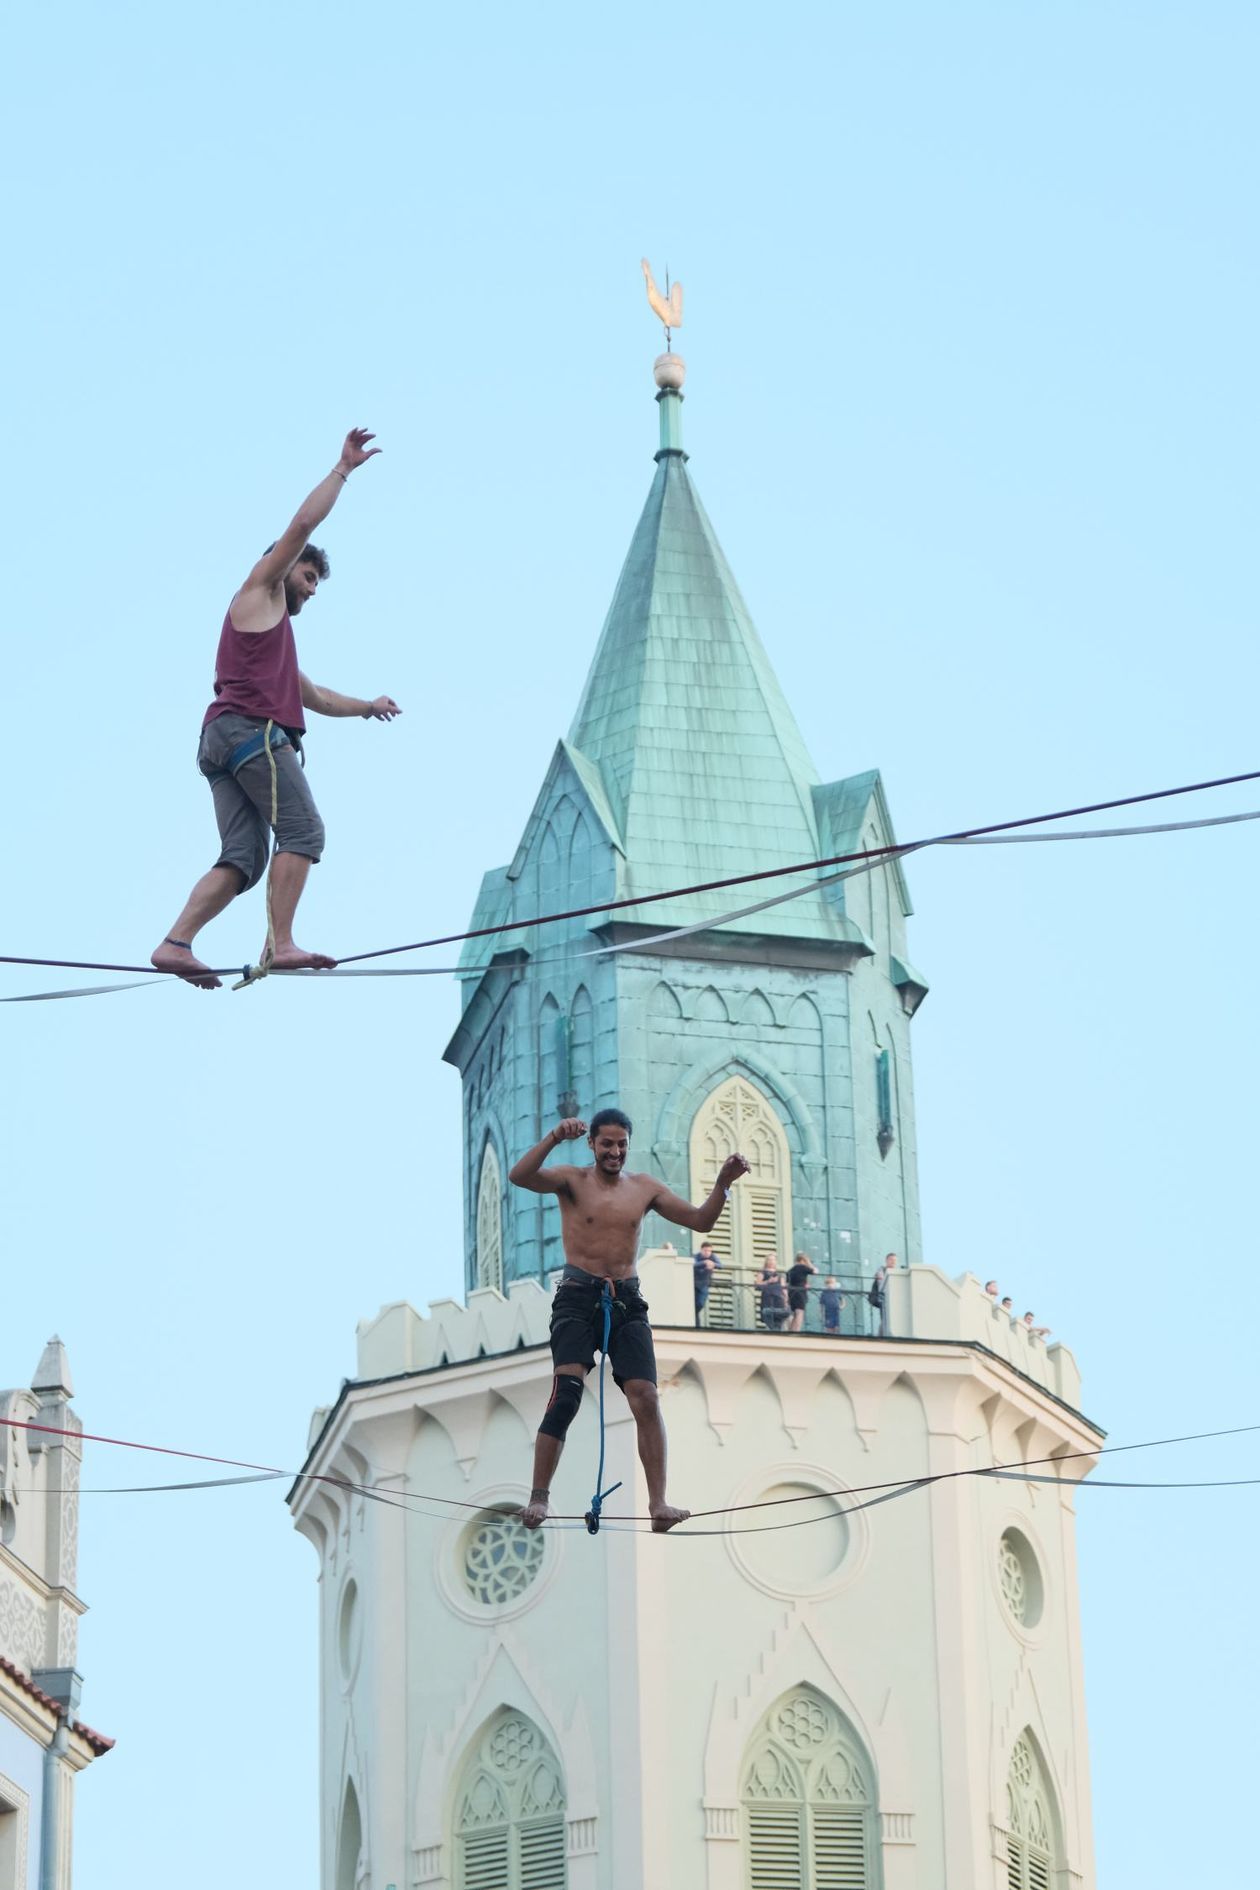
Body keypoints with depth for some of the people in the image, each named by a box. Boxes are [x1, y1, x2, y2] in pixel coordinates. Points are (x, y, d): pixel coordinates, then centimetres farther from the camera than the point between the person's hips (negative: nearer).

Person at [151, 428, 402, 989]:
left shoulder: (273, 629, 38)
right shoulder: (259, 591, 13)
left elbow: (311, 695, 46)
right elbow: (303, 523, 5)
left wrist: (365, 707, 43)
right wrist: (343, 469, 10)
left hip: (222, 740, 9)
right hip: (252, 728, -9)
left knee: (241, 860, -4)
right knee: (302, 831, -14)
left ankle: (175, 943, -19)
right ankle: (280, 945, -24)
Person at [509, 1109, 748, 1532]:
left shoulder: (644, 1189, 13)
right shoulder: (572, 1181, 3)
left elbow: (700, 1221, 13)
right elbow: (519, 1177, -16)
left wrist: (722, 1184, -4)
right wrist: (554, 1139, -30)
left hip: (627, 1301, 3)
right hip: (578, 1296, -3)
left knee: (646, 1398, -9)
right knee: (566, 1394, -17)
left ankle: (658, 1504, -10)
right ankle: (539, 1498, -10)